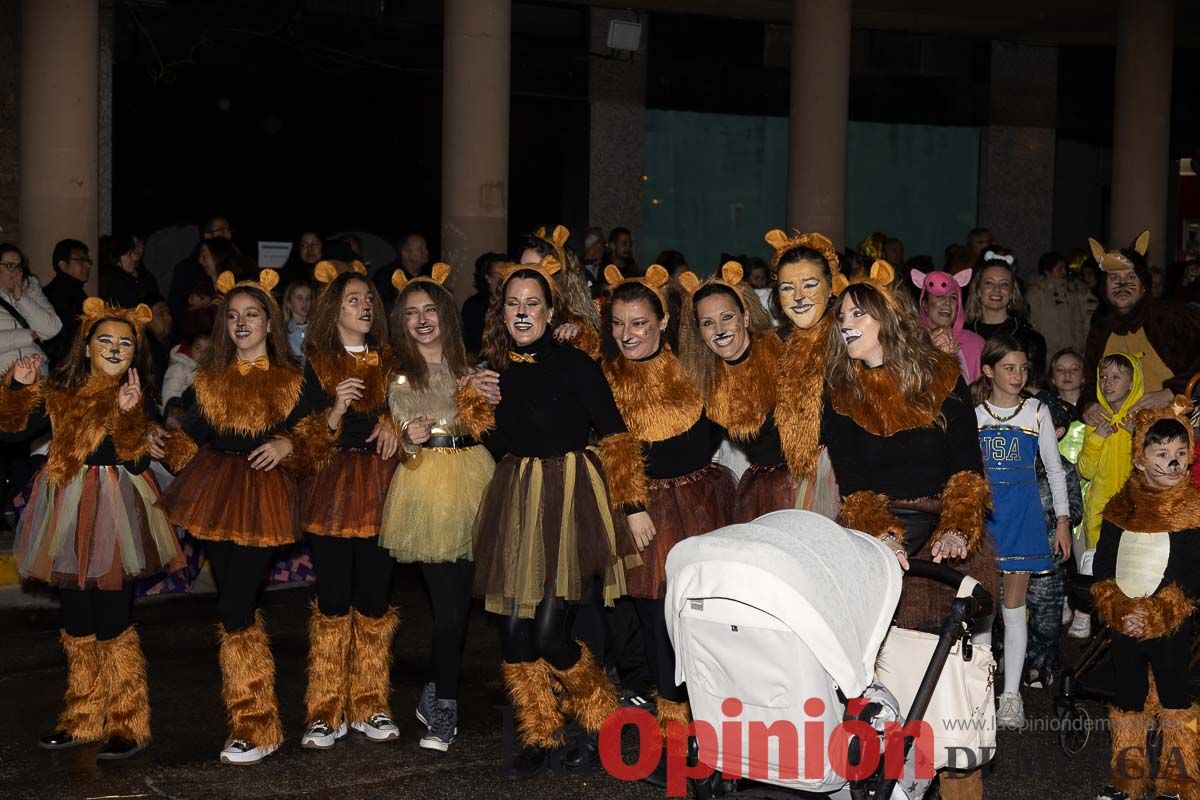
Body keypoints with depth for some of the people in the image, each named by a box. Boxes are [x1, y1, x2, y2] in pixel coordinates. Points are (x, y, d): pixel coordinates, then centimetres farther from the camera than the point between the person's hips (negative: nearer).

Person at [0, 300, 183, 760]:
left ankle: (127, 726, 10)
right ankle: (82, 721, 26)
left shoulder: (139, 400, -3)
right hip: (70, 515, 4)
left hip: (115, 516, -4)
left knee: (112, 625, -3)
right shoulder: (60, 395, 8)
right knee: (76, 623, 12)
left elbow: (137, 462, -13)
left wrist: (128, 414, -24)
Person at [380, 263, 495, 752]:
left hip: (470, 474, 2)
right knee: (449, 600, -8)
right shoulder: (397, 373, 7)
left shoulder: (469, 363, 12)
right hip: (422, 482, -2)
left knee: (455, 598, -1)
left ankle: (437, 693, 14)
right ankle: (444, 706, 5)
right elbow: (394, 442, 8)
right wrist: (409, 440, -12)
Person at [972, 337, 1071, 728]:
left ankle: (1011, 695, 6)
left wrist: (1063, 520, 4)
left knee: (1013, 605, 1)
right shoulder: (972, 414, 5)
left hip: (1023, 516, 0)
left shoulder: (1037, 412, 6)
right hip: (981, 514, 0)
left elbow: (1054, 469, 9)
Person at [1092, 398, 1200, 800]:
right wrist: (1117, 610, -10)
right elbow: (1102, 566, 4)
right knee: (1127, 696, 14)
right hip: (1125, 626, 4)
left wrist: (1157, 615, -19)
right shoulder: (1121, 507, 3)